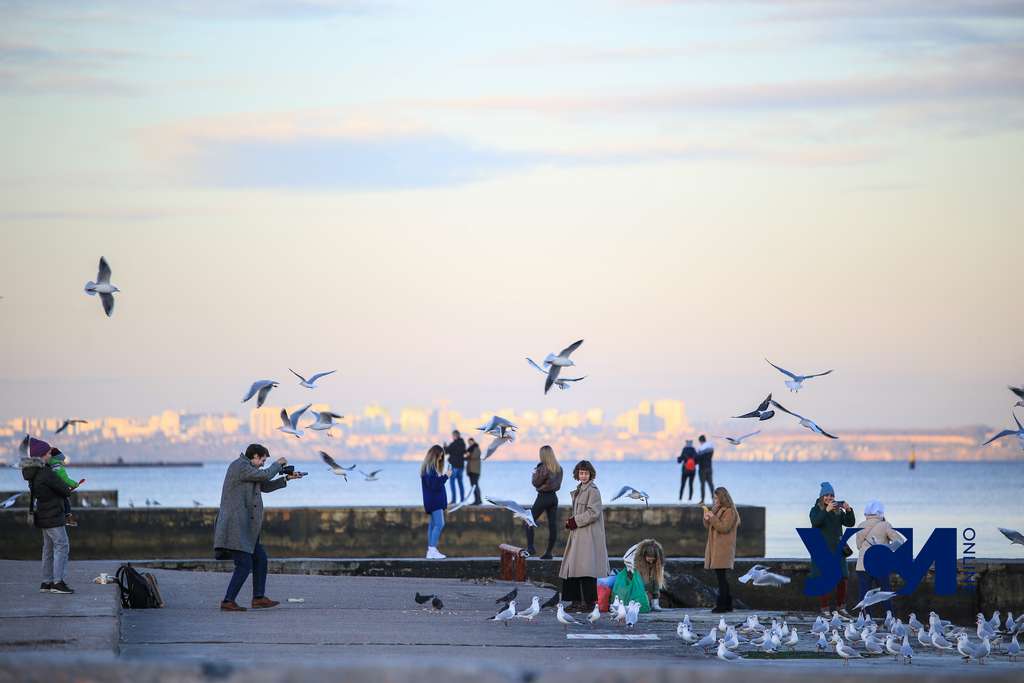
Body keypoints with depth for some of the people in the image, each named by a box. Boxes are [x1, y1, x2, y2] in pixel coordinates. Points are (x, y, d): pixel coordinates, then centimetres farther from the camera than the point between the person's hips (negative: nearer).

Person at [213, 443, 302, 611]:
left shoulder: (246, 468, 19)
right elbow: (265, 475, -17)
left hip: (243, 527, 11)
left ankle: (258, 598, 19)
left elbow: (265, 486, 27)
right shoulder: (240, 466, -12)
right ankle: (228, 602, -10)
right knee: (244, 565, -11)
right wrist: (277, 464, 2)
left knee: (260, 558, 15)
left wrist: (286, 478, 20)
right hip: (235, 526, -11)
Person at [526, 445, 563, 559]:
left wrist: (535, 474, 8)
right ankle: (549, 552, 8)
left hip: (543, 497, -7)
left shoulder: (543, 468, -17)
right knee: (553, 525, 6)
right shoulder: (559, 468, 5)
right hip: (554, 497, 7)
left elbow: (535, 482, -11)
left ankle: (530, 547, -5)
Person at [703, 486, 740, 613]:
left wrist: (713, 518, -19)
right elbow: (709, 527, 22)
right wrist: (707, 519, 2)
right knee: (722, 578, 9)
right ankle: (727, 604, 12)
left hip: (723, 548, -9)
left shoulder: (730, 512, -9)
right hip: (715, 547, 9)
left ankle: (722, 604, -12)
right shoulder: (717, 509, 17)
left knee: (721, 576, -12)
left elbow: (724, 528, -17)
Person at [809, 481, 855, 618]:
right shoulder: (816, 510, 2)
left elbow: (850, 523, 4)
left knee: (842, 578, 2)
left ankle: (841, 607, 12)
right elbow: (815, 522, -18)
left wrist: (849, 510, -14)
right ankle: (824, 609, -4)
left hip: (837, 549, 4)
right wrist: (826, 510, -31)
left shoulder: (838, 511, 13)